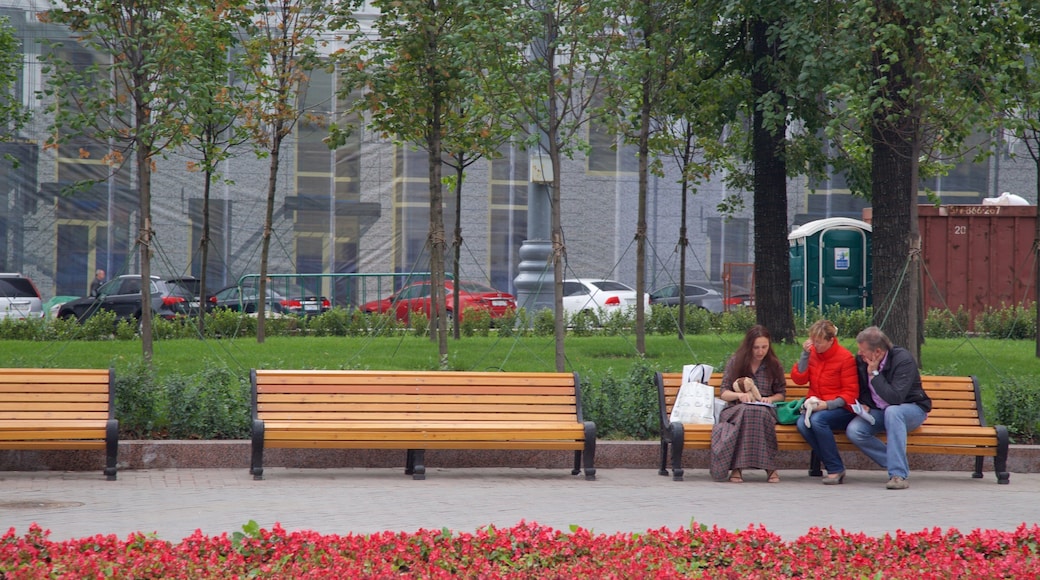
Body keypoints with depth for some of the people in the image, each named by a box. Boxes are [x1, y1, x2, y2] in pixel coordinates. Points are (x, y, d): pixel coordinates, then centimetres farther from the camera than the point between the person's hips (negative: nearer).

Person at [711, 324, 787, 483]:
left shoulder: (774, 365, 9)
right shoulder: (736, 362, 6)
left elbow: (781, 393, 18)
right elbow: (723, 393, 5)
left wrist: (771, 399, -6)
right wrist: (739, 395, -16)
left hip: (765, 409, 0)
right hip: (736, 409, 0)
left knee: (760, 414, -39)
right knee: (745, 411, -40)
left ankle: (769, 466, -38)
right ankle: (737, 467, -41)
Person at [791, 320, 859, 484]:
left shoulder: (845, 357, -8)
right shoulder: (812, 353, 9)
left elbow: (851, 393, -8)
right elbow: (798, 379, 3)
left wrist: (828, 404, -22)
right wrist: (805, 354, -6)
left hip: (840, 409, -5)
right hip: (816, 406, 5)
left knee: (818, 420, -36)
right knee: (802, 423, -29)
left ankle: (836, 469, -22)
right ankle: (832, 466, -18)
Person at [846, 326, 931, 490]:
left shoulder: (903, 359, -22)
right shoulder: (860, 360, -4)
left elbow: (895, 398, -32)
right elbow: (862, 391, 15)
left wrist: (874, 373, -27)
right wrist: (863, 405, -7)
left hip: (911, 410, -5)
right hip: (878, 411, 5)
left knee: (892, 412, -41)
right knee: (853, 430, -24)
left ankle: (899, 474, -39)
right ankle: (899, 465, -15)